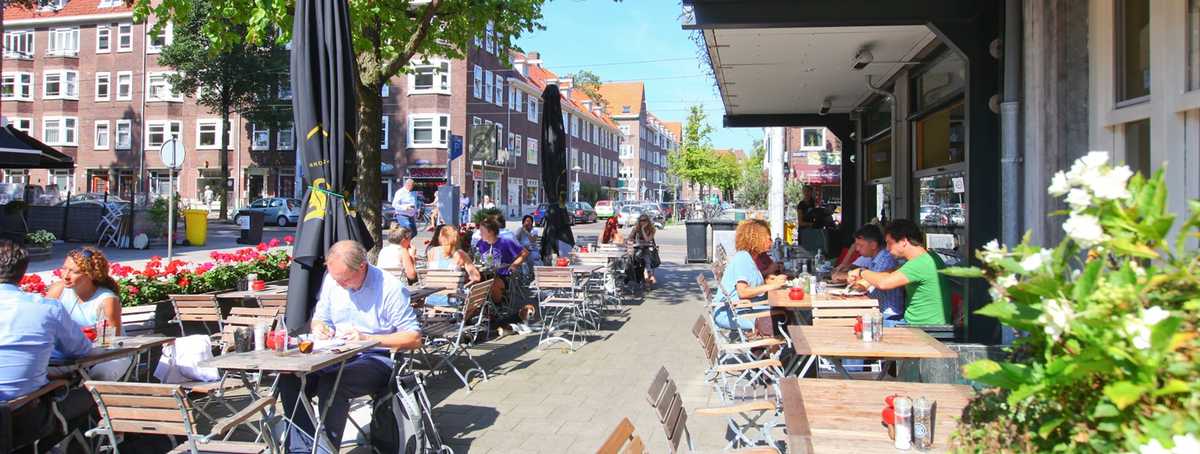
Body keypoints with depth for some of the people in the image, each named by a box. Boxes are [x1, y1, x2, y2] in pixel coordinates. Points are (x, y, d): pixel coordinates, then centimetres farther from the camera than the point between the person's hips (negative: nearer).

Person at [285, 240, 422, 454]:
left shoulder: (391, 288, -12)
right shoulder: (331, 280, 6)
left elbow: (414, 338, -13)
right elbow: (320, 318, 21)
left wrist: (366, 338, -18)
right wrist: (318, 327, -5)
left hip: (377, 358, -6)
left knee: (331, 382, -34)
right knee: (290, 378, -20)